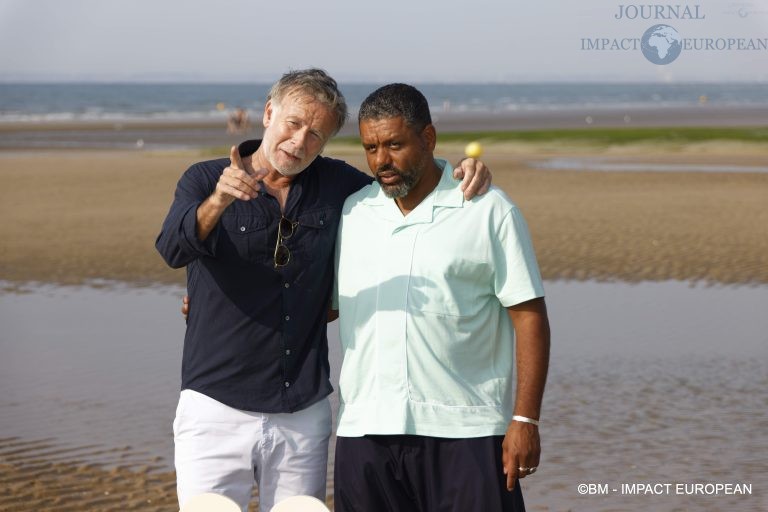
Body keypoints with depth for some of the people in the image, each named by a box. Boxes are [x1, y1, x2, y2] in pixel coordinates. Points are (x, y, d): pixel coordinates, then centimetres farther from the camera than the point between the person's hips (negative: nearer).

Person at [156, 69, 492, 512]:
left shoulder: (336, 185, 7)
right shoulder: (205, 180, -3)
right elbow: (174, 249, -21)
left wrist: (464, 173, 0)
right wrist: (218, 201, -41)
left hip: (304, 413, 3)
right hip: (217, 407, -3)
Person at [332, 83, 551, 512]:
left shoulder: (489, 211, 1)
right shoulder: (350, 213, 12)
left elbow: (529, 317, -2)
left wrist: (525, 420, -9)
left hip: (466, 432, -3)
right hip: (366, 430, 4)